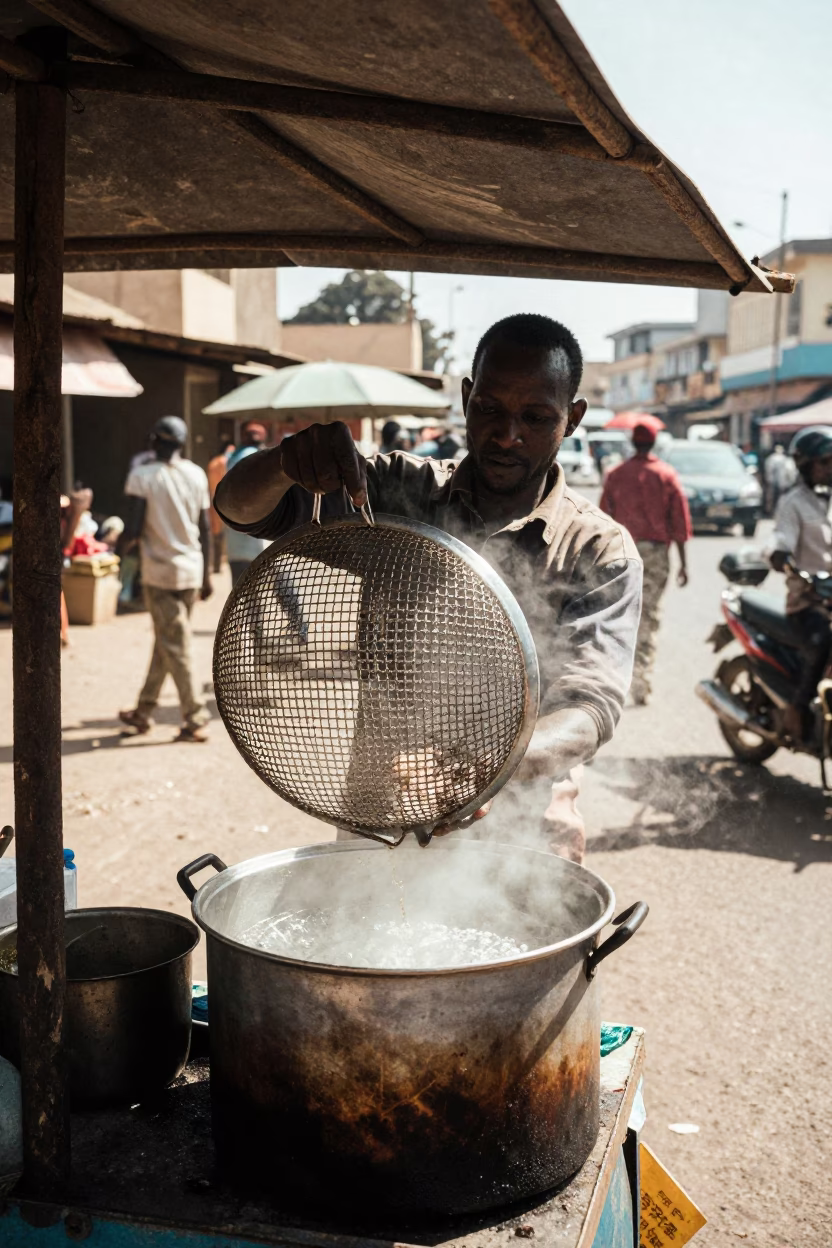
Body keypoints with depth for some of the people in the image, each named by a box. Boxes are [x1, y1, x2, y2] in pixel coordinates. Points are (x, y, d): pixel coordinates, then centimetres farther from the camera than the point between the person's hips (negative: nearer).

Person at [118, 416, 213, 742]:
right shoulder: (196, 475, 3)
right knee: (165, 642, 15)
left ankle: (195, 719, -2)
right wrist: (206, 574, 13)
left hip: (160, 572, -5)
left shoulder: (141, 476, -10)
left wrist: (126, 539, 10)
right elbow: (205, 528, 6)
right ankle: (144, 711, 27)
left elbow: (132, 531, -14)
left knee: (175, 647, 0)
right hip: (191, 570, 5)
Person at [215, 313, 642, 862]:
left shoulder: (601, 552, -7)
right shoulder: (400, 492, 0)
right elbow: (240, 507, -3)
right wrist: (290, 461, -28)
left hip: (518, 833, -1)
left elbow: (592, 704, -19)